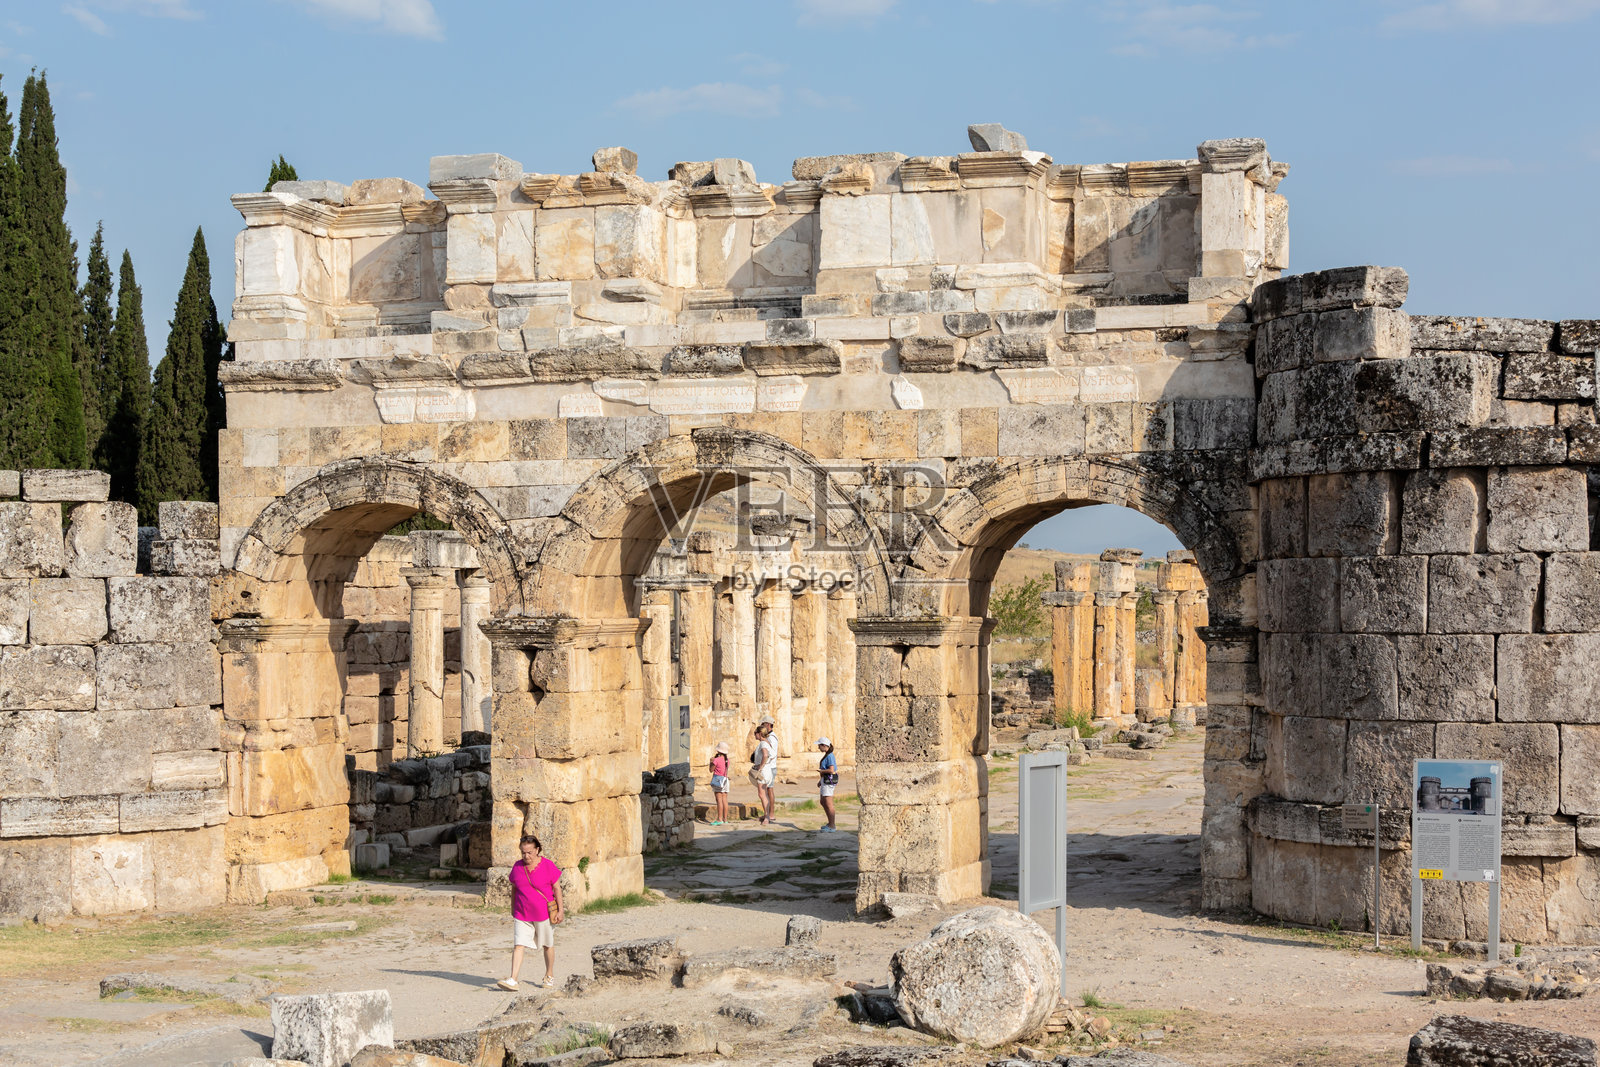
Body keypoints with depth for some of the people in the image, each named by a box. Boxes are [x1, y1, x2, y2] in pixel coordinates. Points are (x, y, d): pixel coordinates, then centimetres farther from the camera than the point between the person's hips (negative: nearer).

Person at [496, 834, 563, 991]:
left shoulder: (547, 866, -9)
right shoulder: (517, 867, 2)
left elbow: (557, 889, -3)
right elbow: (514, 889, 12)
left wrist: (560, 910, -5)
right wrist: (513, 911, 15)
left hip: (544, 913, -2)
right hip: (522, 914, 3)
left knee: (548, 945, 12)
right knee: (518, 945, -9)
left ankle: (550, 976, 30)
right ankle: (513, 980, -14)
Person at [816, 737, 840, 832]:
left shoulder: (830, 756, -17)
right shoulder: (827, 755, 14)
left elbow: (831, 770, -25)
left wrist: (821, 771, -8)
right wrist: (820, 780, 20)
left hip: (829, 781, -11)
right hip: (825, 781, 11)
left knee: (829, 804, -8)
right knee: (823, 803, 18)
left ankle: (832, 827, -6)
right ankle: (830, 823, 26)